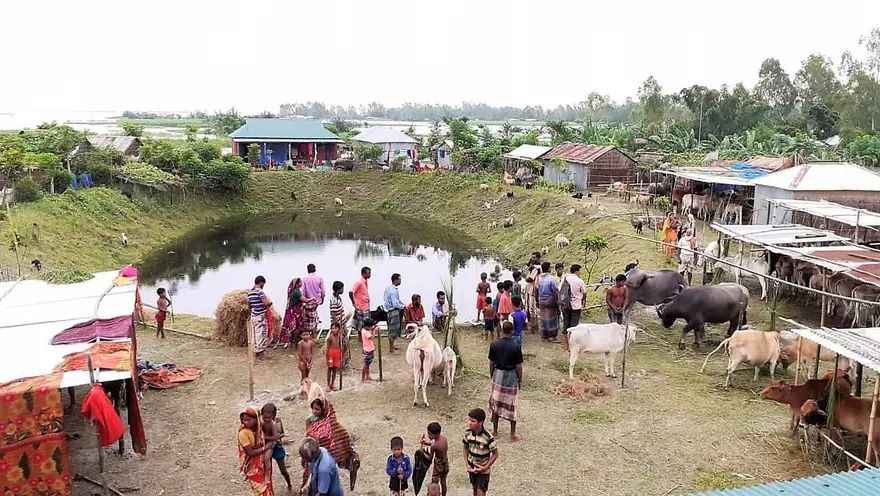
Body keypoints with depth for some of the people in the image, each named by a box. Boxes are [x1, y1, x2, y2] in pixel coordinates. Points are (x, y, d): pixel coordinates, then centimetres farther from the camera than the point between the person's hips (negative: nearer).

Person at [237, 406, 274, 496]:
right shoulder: (243, 433, -29)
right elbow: (251, 453, -26)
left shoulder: (259, 426, -11)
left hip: (261, 461, 6)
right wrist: (265, 447, -21)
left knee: (267, 483, 21)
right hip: (252, 465, -6)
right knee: (260, 488, 5)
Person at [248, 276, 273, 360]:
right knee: (261, 334, -2)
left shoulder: (250, 292, 10)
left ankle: (256, 351, 18)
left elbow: (249, 305, 18)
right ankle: (260, 354, 0)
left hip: (253, 316, 8)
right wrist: (270, 303, -1)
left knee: (255, 334, 12)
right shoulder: (260, 291, -15)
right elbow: (266, 303, -21)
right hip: (261, 316, -8)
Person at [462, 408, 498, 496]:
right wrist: (466, 462, -6)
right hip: (472, 468, 4)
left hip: (483, 470, -4)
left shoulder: (488, 437, -27)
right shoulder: (467, 433, -13)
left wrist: (485, 467, -18)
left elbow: (495, 454, -15)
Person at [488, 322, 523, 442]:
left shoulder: (494, 345, -8)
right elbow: (518, 366, -11)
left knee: (495, 403, 15)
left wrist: (492, 377, 13)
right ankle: (513, 434, 14)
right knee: (511, 405, 8)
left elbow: (491, 363, -1)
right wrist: (520, 380, 2)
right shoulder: (516, 347, -16)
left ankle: (495, 430, 26)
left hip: (498, 375, 2)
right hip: (511, 376, -2)